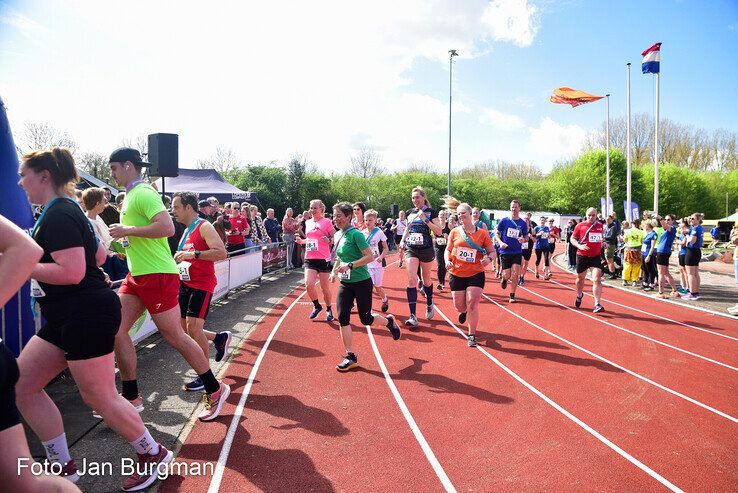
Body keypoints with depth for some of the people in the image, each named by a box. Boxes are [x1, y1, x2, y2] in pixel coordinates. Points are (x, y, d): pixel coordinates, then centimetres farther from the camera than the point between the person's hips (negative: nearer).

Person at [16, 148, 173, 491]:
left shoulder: (58, 215, -16)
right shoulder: (65, 211, 16)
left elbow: (72, 272, -25)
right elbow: (98, 255, 23)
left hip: (86, 317, -11)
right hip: (66, 318, 11)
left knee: (98, 396, -1)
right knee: (21, 384, 11)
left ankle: (153, 454, 20)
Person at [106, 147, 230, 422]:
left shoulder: (143, 193, -13)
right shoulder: (131, 195, 17)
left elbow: (167, 227, -28)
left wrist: (128, 230, -20)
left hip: (158, 276, -9)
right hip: (137, 276, 10)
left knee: (175, 337, -2)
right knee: (117, 331, 4)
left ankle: (215, 390, 13)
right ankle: (131, 398, 15)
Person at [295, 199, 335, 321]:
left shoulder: (327, 222, -5)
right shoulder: (308, 222, 12)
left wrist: (329, 240, -24)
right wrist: (301, 241, 6)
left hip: (323, 259, -4)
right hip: (310, 259, 4)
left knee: (325, 287, 5)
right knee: (308, 285, -11)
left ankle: (328, 310, 27)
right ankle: (317, 306, 15)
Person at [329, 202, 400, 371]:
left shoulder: (355, 234, -15)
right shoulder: (337, 236, 8)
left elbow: (370, 257, -21)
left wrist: (350, 265, -25)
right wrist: (334, 271, 6)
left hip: (362, 283, -7)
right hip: (345, 283, 7)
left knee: (365, 319, 4)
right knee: (342, 318, -3)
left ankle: (389, 321, 37)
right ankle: (351, 357, 7)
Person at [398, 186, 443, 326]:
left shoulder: (431, 212, -1)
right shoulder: (409, 212, 10)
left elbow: (439, 232, -8)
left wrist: (426, 220, -16)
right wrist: (402, 241, 8)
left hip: (426, 250, -2)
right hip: (410, 249, 2)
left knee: (426, 279, 12)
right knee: (412, 279, -11)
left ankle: (429, 305, 40)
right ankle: (413, 316, -12)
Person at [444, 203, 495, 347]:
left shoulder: (482, 233, -2)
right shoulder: (454, 232, 2)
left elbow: (492, 251, 5)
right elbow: (448, 250, 10)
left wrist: (489, 258, -17)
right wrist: (447, 261, -9)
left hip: (476, 274, -2)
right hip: (456, 274, 2)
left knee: (472, 304, -9)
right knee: (459, 306, 7)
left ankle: (472, 335, 8)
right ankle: (464, 312, 47)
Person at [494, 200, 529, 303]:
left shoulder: (523, 223, 4)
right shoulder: (504, 221, -1)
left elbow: (526, 237, 12)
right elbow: (496, 233, 4)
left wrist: (524, 240, -12)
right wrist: (500, 242, -13)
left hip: (517, 253, 1)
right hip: (505, 252, -1)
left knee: (515, 275, -6)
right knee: (507, 275, 1)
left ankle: (512, 295, 8)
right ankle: (504, 279, 38)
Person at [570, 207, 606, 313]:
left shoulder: (600, 225, 6)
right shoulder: (580, 226, -5)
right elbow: (572, 238, 1)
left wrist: (602, 244, 7)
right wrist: (579, 246, -16)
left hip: (596, 257, 1)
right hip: (582, 256, -1)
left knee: (597, 279, -14)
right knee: (580, 278, 16)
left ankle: (597, 304, -14)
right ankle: (579, 295, 45)